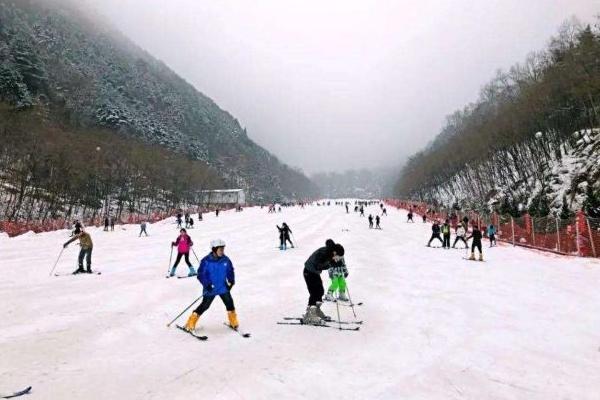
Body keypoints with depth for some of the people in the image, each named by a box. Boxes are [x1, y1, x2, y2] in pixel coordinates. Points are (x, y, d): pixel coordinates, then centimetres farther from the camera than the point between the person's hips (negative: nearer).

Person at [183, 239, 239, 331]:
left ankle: (233, 322, 21)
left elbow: (230, 271, 9)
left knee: (229, 303, 0)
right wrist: (206, 284, -20)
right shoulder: (206, 261, -16)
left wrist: (231, 281, -2)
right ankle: (190, 323, 15)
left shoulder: (226, 260, -4)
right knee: (204, 306, -1)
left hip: (223, 287, 4)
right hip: (210, 288, -3)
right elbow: (200, 274, -11)